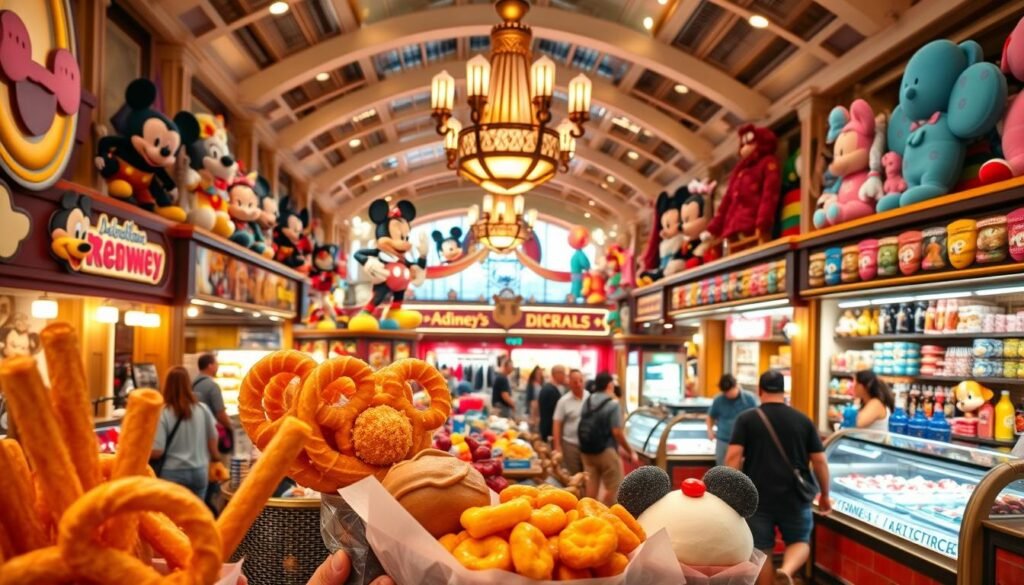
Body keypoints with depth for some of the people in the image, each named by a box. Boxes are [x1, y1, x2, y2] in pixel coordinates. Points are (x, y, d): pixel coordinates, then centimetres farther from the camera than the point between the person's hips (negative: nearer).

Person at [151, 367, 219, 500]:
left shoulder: (163, 414, -11)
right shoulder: (203, 409, -1)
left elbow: (157, 451, -12)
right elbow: (213, 440, 9)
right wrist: (215, 460, 26)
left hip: (173, 473, -3)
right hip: (199, 471, 3)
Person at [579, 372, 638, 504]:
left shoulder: (587, 401, 5)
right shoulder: (613, 404, -13)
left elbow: (583, 426, 11)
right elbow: (617, 433, -17)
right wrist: (631, 452, -8)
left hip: (586, 450, 7)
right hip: (606, 450, -6)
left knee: (591, 486, 13)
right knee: (613, 487, 6)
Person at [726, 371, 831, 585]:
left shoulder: (746, 419, -3)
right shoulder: (803, 420, 4)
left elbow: (733, 457, -13)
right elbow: (819, 461, 4)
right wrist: (824, 495, 16)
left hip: (757, 498, -1)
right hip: (794, 497, 1)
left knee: (762, 551, 12)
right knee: (800, 541, 17)